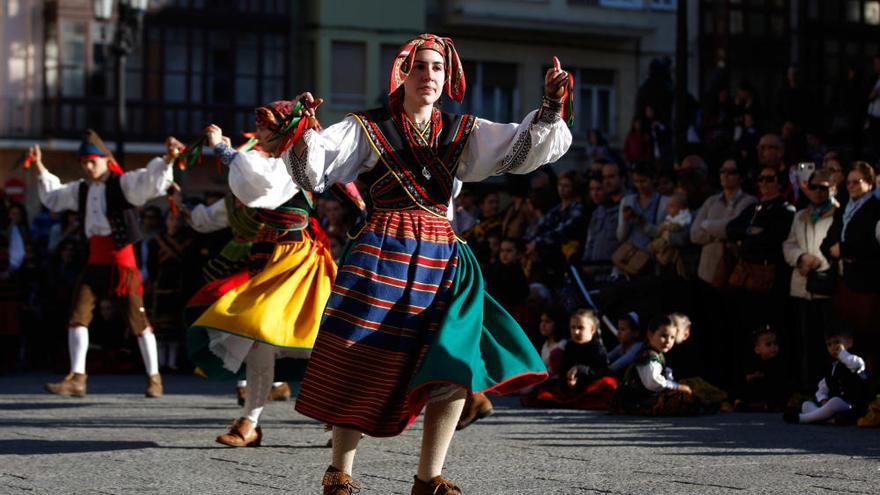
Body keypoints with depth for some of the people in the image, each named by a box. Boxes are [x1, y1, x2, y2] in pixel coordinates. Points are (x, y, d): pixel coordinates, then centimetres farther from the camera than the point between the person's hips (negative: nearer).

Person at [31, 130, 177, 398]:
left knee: (137, 319, -2)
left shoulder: (123, 183, -4)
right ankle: (77, 378, -2)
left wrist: (167, 159, -37)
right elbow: (53, 197, 33)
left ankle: (154, 378, 8)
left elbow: (150, 180, -20)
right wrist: (40, 167, 30)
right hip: (95, 261, 6)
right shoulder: (81, 189, 16)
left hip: (122, 259, -6)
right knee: (78, 316, -4)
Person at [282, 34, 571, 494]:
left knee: (458, 362, -7)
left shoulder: (463, 133, 15)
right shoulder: (368, 129, 6)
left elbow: (523, 149, 6)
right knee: (361, 368, -4)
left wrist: (550, 107, -10)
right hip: (383, 254, -3)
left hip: (443, 256, 3)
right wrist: (302, 131, -22)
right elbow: (313, 171, -2)